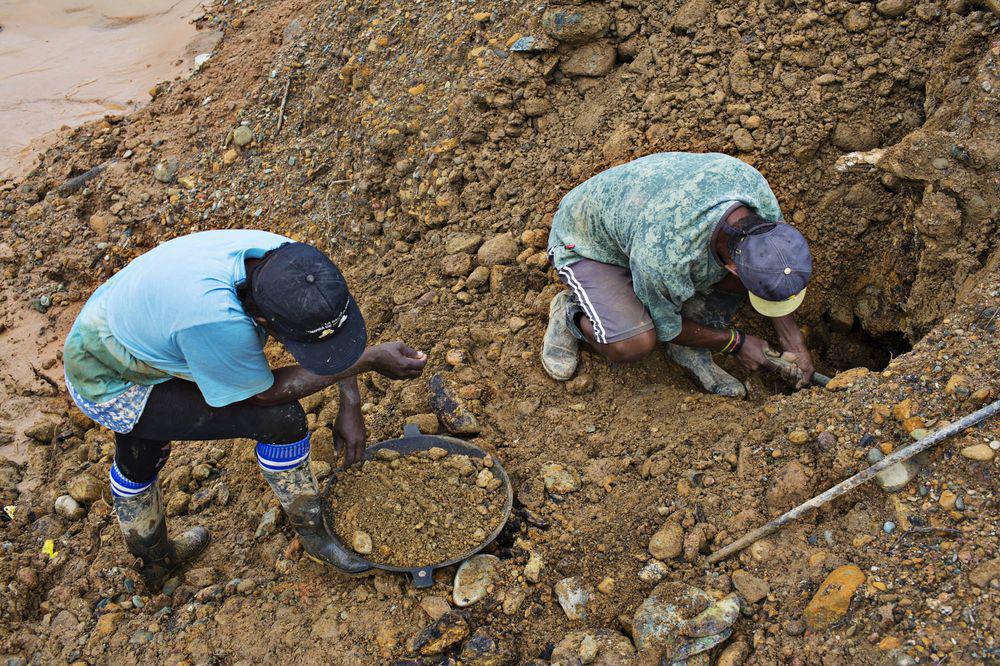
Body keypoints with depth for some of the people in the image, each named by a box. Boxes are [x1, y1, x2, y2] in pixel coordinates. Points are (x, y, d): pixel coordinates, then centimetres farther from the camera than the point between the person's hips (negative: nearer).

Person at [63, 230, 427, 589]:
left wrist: (350, 406, -4)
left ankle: (154, 561, 60)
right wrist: (371, 360, -28)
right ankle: (314, 534, 9)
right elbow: (266, 393, -25)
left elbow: (336, 328, -3)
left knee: (138, 461, 32)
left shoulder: (287, 259, -24)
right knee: (281, 418, -15)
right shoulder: (215, 319, -44)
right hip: (106, 386, -8)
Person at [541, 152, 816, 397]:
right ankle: (570, 314, 0)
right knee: (632, 344, -32)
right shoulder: (665, 259, -43)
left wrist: (793, 340, -5)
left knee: (757, 264, -16)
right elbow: (664, 325, -19)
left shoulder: (754, 185, -25)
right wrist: (735, 342, -11)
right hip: (588, 244, -6)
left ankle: (692, 350, 1)